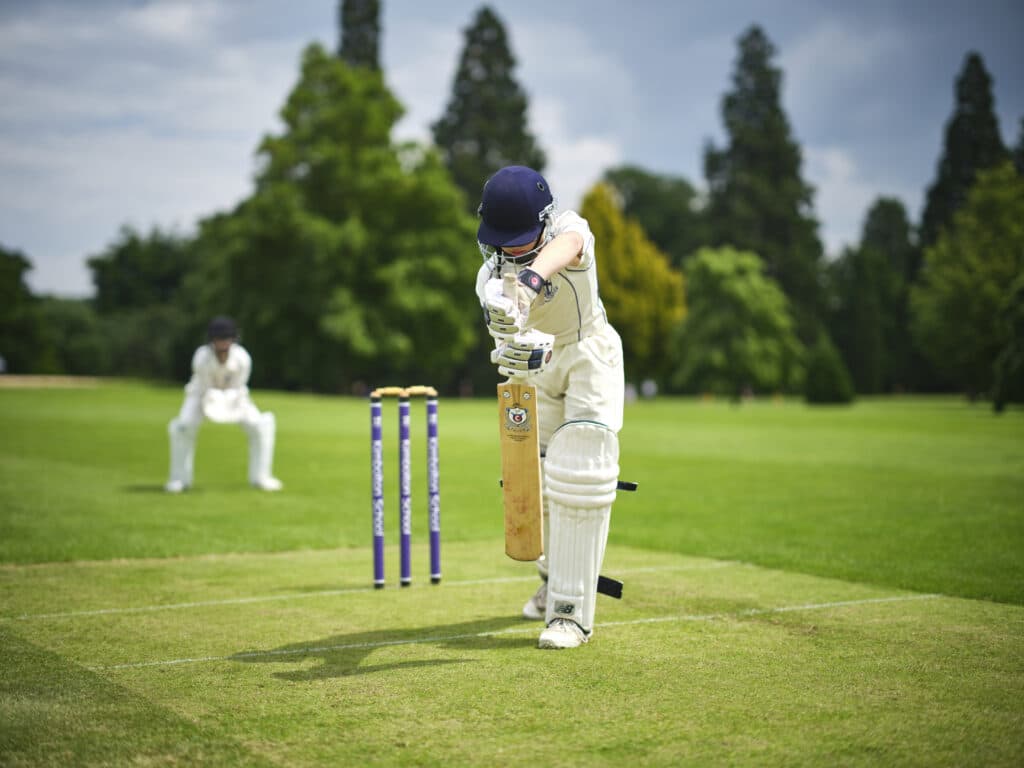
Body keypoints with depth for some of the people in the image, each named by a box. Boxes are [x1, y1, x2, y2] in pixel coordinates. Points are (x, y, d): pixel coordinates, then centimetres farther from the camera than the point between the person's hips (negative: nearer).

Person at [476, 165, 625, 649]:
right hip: (537, 364, 4)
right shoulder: (491, 277, -16)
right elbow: (505, 330, -30)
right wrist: (515, 350, -56)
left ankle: (571, 610, -14)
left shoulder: (570, 230, -27)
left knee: (578, 476, -17)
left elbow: (564, 247, -53)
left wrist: (531, 279, -75)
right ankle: (556, 576, 39)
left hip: (590, 358, -4)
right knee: (537, 477, 13)